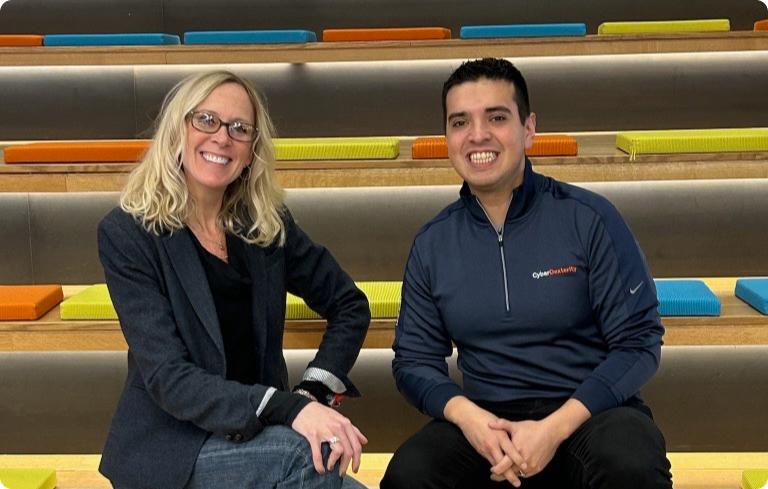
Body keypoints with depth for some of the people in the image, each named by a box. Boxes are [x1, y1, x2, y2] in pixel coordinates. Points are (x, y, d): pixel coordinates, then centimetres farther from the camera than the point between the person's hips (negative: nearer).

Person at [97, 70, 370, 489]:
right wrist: (291, 408, -30)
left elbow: (350, 305, 12)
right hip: (169, 448, -4)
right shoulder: (127, 234, -9)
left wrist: (316, 390, -5)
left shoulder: (267, 224, 2)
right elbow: (169, 377, -18)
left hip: (254, 436, 4)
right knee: (312, 454, -29)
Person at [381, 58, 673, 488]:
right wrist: (465, 414, -16)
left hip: (591, 410, -1)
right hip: (486, 418, 2)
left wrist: (556, 428, -19)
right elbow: (415, 358, 7)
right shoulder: (432, 243, 3)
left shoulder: (589, 218, -6)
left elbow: (638, 340, -7)